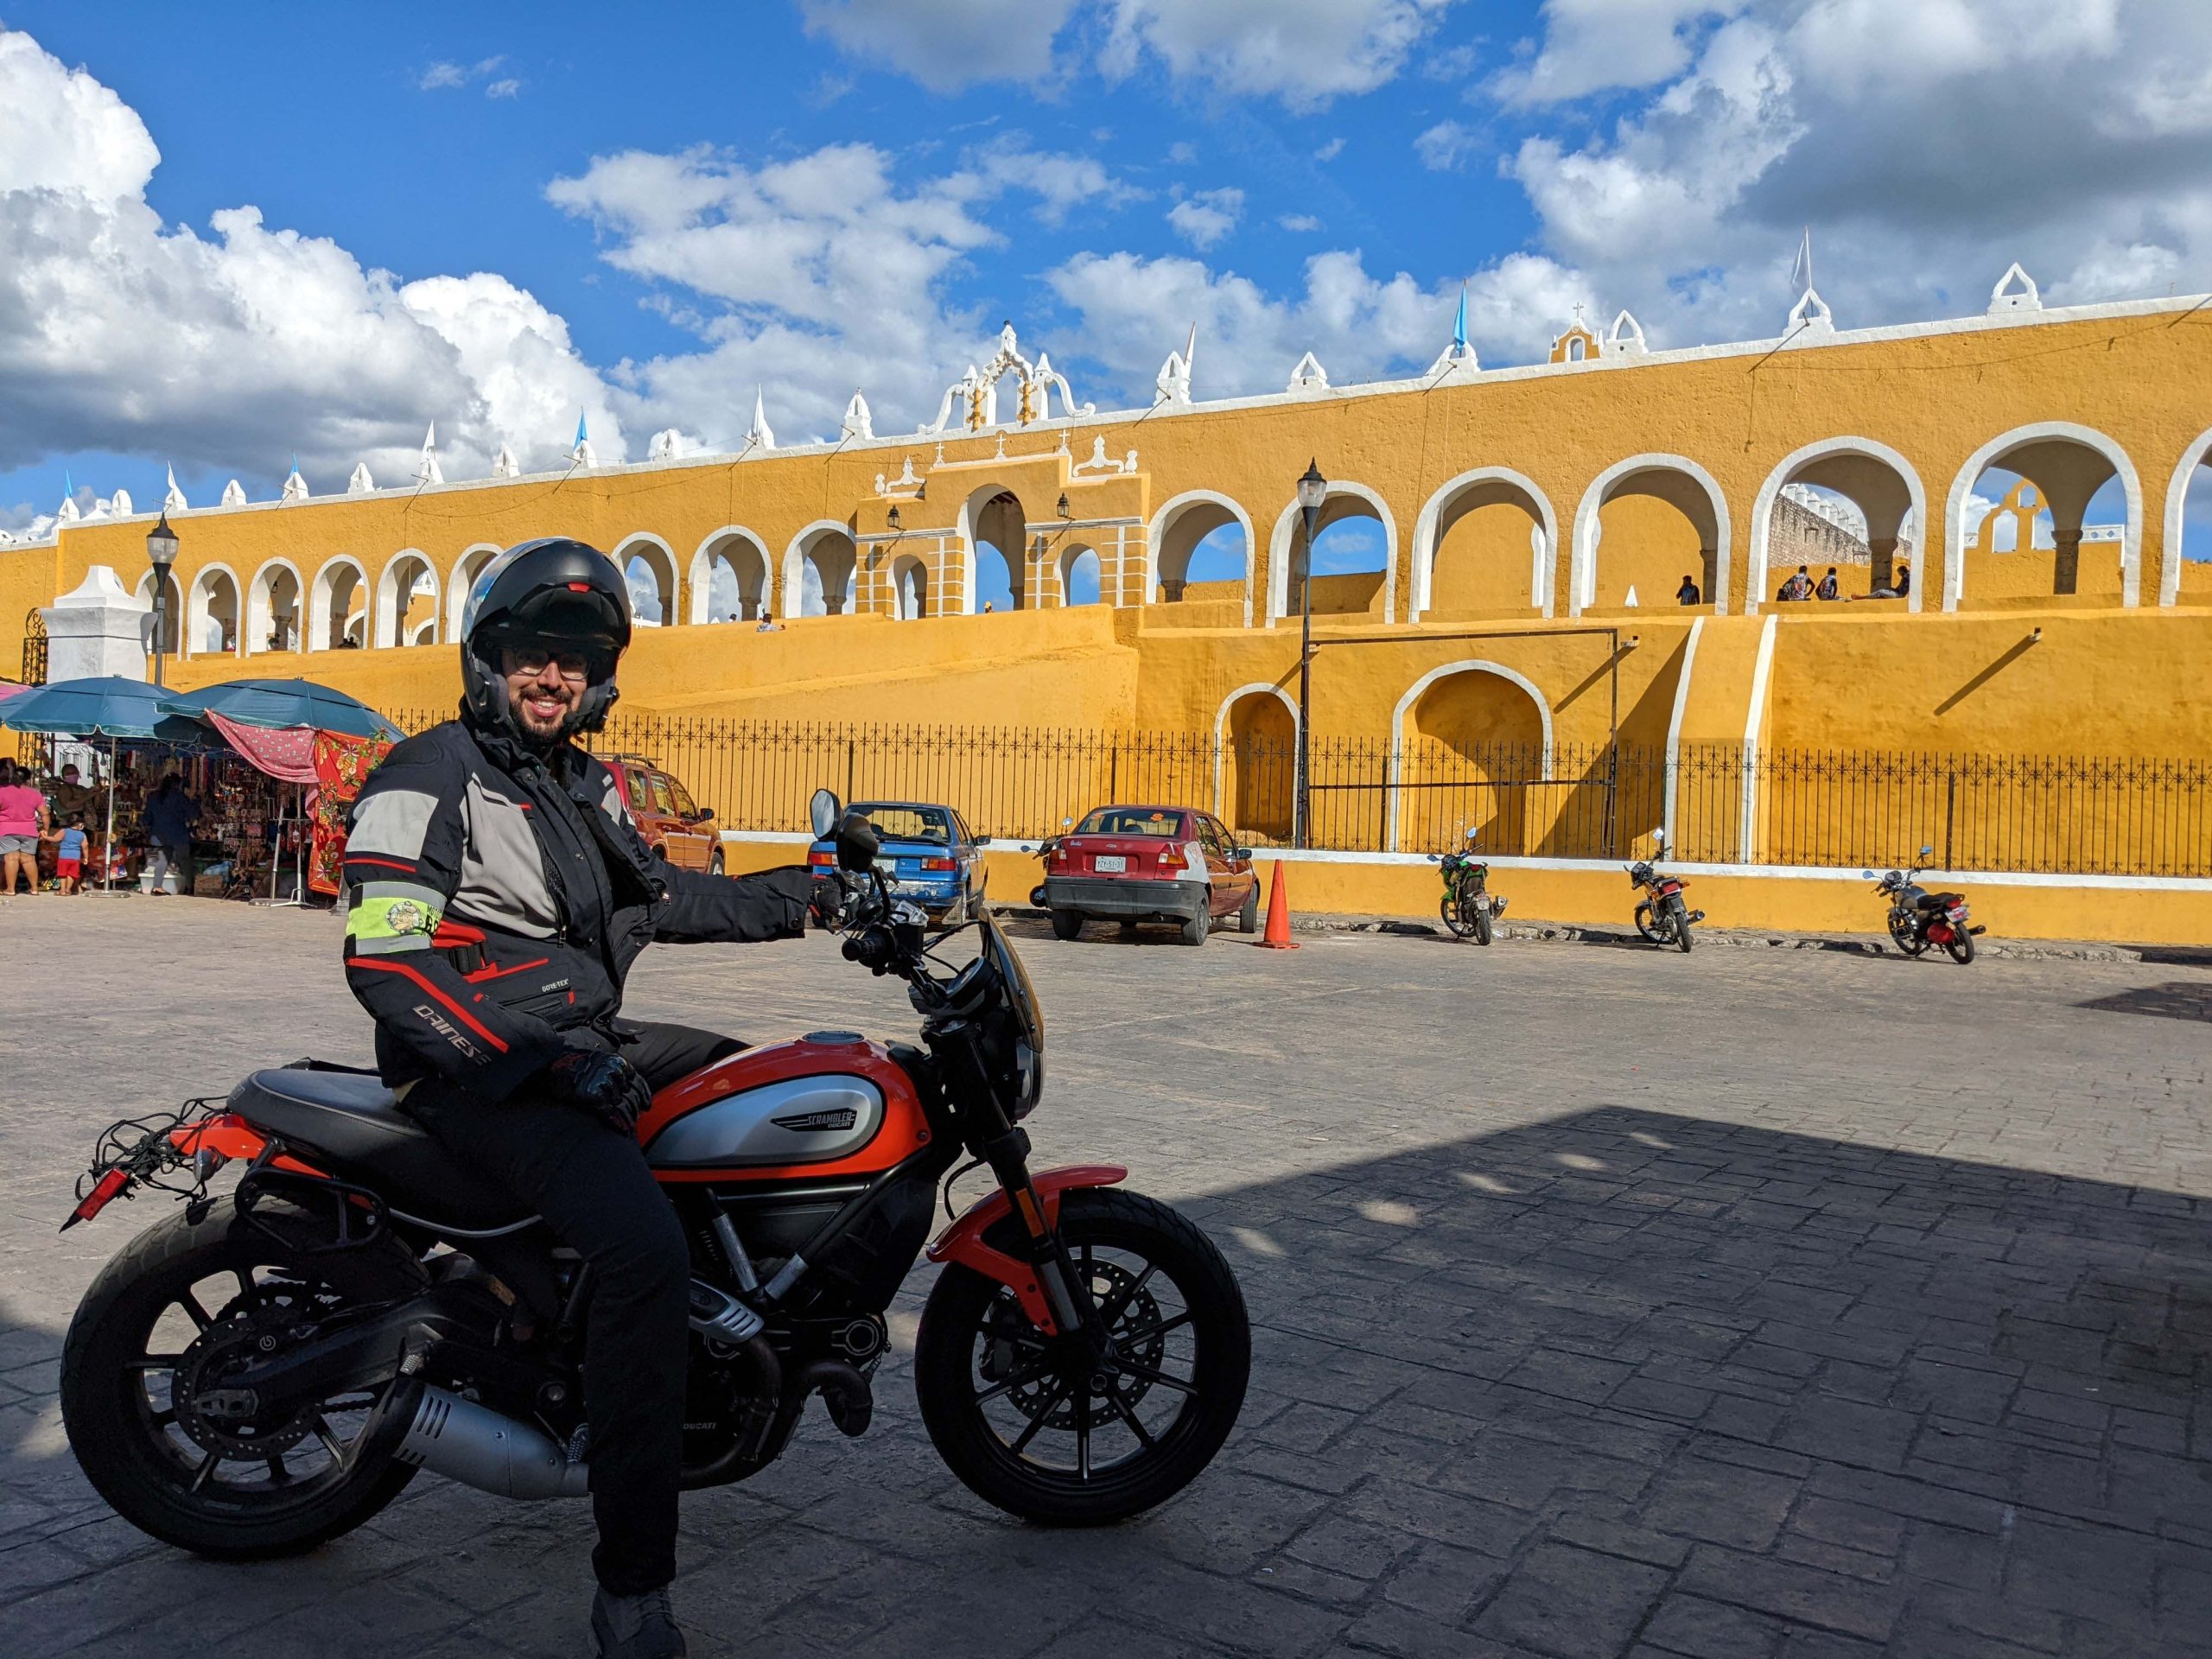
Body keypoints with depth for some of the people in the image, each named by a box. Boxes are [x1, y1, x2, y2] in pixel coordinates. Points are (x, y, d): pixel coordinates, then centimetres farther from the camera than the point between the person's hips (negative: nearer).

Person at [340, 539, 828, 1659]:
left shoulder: (581, 783, 16)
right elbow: (385, 959, -19)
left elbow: (652, 895, 24)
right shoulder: (430, 779, -11)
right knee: (646, 1250, -31)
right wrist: (541, 1059, -25)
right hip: (478, 1076, -10)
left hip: (586, 1047, 10)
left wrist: (801, 899, 15)